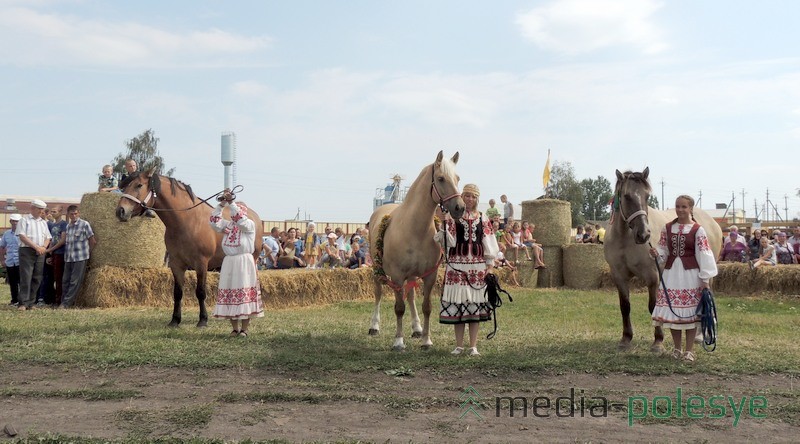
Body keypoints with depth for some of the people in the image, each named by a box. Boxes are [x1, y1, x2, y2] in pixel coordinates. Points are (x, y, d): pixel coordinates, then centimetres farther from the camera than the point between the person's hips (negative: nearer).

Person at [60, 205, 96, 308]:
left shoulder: (84, 224, -5)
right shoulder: (68, 226, 14)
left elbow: (92, 241, -2)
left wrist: (88, 252, 3)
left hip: (80, 258, -6)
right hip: (68, 258, 6)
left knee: (75, 282, -5)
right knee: (65, 281, 7)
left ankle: (66, 303, -3)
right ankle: (65, 301, 15)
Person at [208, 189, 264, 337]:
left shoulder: (249, 225, -2)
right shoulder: (227, 225, 13)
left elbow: (240, 220, -22)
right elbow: (214, 221, 0)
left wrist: (231, 202, -24)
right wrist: (221, 204, -9)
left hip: (244, 262, -5)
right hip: (229, 263, 5)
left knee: (244, 293, -5)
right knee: (229, 294, 4)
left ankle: (244, 329, 1)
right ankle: (235, 328, 13)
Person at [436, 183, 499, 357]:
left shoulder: (483, 219, 9)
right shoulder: (452, 217, 4)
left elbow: (488, 243, 8)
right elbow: (450, 242, -4)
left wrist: (490, 265, 1)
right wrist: (441, 233, -23)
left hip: (478, 266, 1)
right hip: (456, 265, -1)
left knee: (475, 304, 2)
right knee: (456, 303, 0)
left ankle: (473, 346, 9)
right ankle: (459, 345, 11)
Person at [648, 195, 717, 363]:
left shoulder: (698, 230, -5)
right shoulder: (667, 228, 6)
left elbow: (704, 255, -7)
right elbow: (663, 249, 12)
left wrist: (705, 279, -10)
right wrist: (656, 253, -12)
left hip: (690, 274, -3)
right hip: (671, 272, 4)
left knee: (690, 312, 0)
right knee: (671, 311, 6)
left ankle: (689, 350, 10)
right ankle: (677, 349, 20)